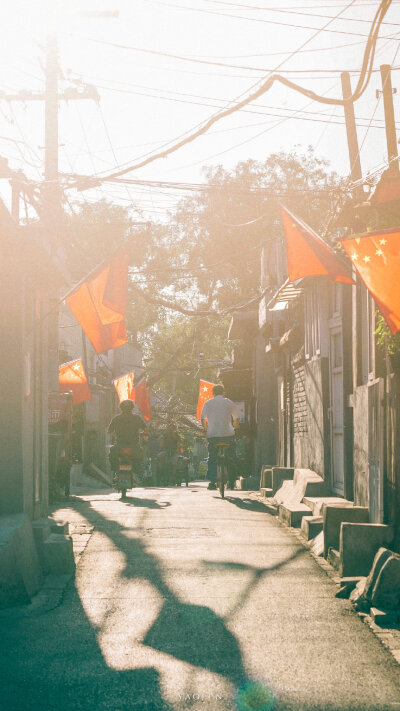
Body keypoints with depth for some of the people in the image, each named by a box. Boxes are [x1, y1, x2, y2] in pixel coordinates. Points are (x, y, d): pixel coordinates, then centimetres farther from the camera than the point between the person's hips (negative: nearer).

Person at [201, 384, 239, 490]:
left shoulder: (208, 403, 8)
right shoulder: (229, 402, 6)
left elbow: (203, 419, 8)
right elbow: (236, 418, 8)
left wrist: (206, 429, 22)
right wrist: (234, 428, 24)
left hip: (212, 435, 1)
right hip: (228, 434, -1)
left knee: (212, 458, 10)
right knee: (231, 457, 14)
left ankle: (212, 481, 0)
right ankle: (231, 480, 8)